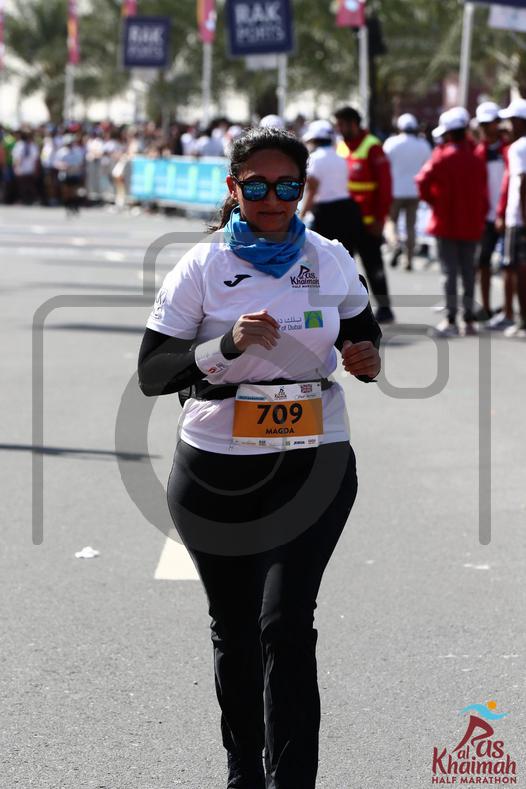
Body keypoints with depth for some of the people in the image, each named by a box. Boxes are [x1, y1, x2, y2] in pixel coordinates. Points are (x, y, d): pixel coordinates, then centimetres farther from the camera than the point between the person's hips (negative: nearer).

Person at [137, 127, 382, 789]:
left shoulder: (331, 261, 3)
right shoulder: (201, 267, -4)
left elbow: (363, 331, 21)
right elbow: (151, 373, -9)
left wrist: (367, 357, -3)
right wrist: (226, 345, -24)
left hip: (313, 464, 0)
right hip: (215, 468, 0)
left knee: (286, 622, -13)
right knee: (233, 628, 12)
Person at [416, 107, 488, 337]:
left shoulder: (443, 156, -10)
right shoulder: (476, 159, 4)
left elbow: (423, 181, -19)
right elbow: (483, 194, 6)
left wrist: (431, 200, -2)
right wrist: (480, 218, 14)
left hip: (446, 223, -4)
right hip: (471, 225, 4)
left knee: (450, 270, -1)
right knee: (468, 272, 10)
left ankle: (451, 321, -4)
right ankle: (469, 320, 11)